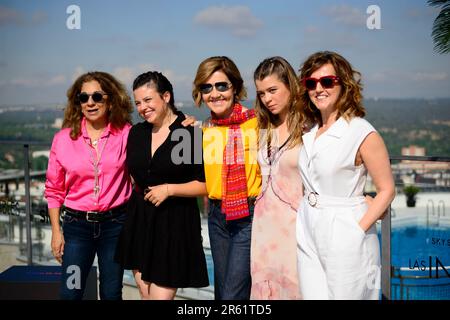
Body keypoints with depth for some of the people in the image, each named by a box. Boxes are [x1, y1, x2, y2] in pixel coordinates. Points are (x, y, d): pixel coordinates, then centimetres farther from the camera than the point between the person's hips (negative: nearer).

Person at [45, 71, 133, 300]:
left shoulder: (126, 134, -5)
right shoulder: (63, 138, -1)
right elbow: (54, 190, 6)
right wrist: (56, 232, 4)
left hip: (115, 223, 0)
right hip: (77, 223, 1)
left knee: (111, 294, 10)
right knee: (70, 292, 1)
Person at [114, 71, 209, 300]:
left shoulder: (191, 134, -10)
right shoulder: (136, 132, 8)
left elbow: (206, 184, -10)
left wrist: (169, 189, -16)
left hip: (175, 223, -6)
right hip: (139, 220, 6)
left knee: (161, 295, -5)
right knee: (145, 294, 13)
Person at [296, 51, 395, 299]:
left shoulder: (362, 133, -13)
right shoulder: (309, 132, 7)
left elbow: (386, 190, -10)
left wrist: (358, 230, -16)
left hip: (344, 235, -6)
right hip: (308, 232, 6)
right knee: (311, 295, 12)